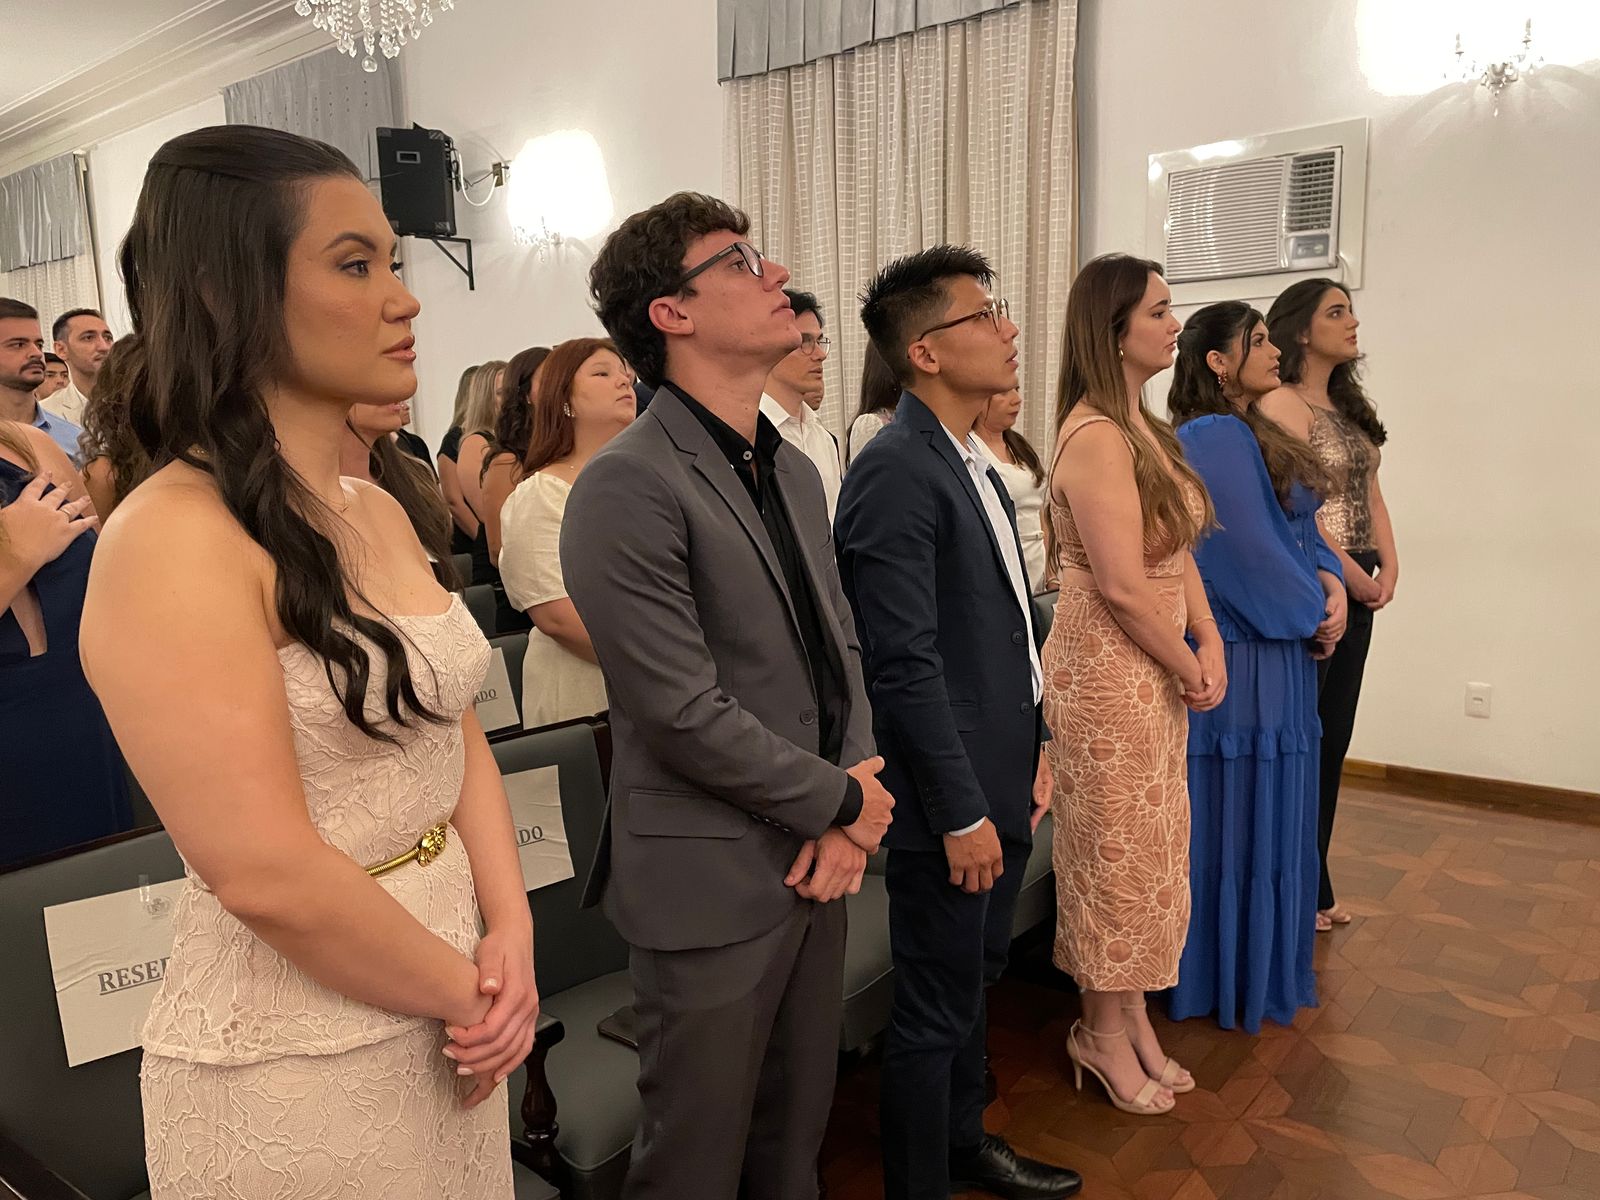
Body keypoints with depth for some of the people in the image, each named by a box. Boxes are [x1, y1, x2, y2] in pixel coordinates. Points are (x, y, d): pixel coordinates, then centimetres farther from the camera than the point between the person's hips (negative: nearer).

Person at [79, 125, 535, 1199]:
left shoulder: (381, 512, 4)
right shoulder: (173, 540, -21)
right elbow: (267, 874, -24)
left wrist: (509, 933, -6)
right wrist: (467, 989, -11)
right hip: (292, 1069, -7)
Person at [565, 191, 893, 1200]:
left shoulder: (794, 470, 9)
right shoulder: (628, 487, -18)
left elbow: (842, 646, 10)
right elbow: (685, 713, -21)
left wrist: (851, 823, -3)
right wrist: (843, 801, -10)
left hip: (818, 858, 7)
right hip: (713, 885, -7)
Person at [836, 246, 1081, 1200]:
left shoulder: (975, 461, 11)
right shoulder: (897, 475, -19)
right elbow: (906, 666, -23)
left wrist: (1034, 746, 14)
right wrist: (961, 813, -19)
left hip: (1000, 783, 9)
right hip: (949, 798, -9)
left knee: (977, 980, 24)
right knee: (937, 1009, 7)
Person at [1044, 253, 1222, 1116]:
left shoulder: (1146, 428, 11)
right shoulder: (1095, 436, -19)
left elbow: (1179, 551, 11)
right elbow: (1122, 584, -22)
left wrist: (1208, 640, -2)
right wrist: (1189, 669, -11)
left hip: (1156, 670, 9)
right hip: (1107, 667, -9)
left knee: (1152, 846, 17)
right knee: (1115, 849, 5)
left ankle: (1131, 1019, 34)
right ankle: (1104, 1032, 26)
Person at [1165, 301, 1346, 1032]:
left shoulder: (1252, 435, 14)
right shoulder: (1215, 439, -17)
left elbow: (1300, 528, 13)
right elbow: (1253, 552, -20)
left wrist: (1329, 582, -6)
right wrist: (1312, 616, -8)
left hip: (1278, 651, 10)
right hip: (1240, 659, -10)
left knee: (1272, 811, 18)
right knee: (1237, 813, 2)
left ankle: (1261, 967, 33)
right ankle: (1230, 981, 18)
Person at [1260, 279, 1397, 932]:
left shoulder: (1349, 406, 17)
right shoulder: (1283, 405, -11)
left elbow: (1370, 494, 16)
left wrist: (1388, 566, 2)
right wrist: (1353, 576, -13)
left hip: (1355, 594, 9)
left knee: (1332, 741, 13)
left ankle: (1313, 885, 25)